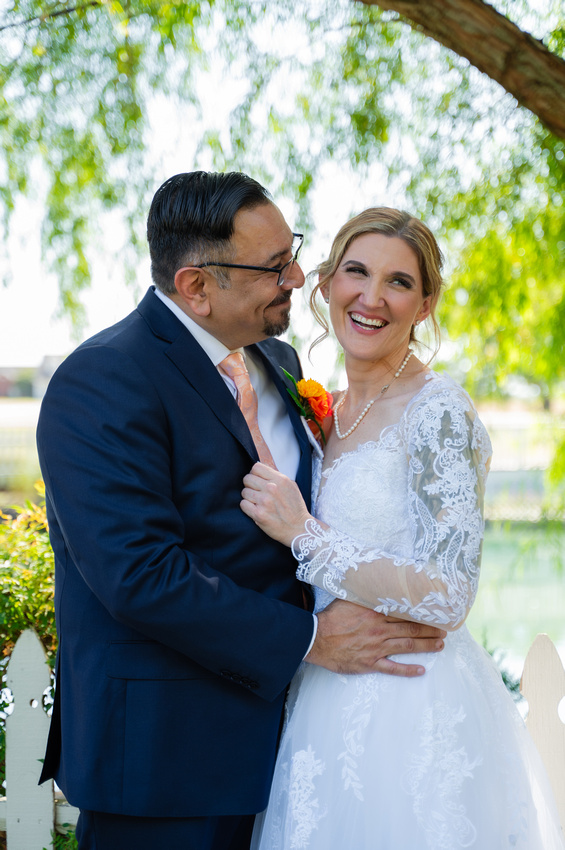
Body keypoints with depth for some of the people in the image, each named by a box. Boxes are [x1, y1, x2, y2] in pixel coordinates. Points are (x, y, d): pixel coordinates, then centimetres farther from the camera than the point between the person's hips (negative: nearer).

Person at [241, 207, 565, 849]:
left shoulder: (439, 411, -14)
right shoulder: (328, 414, 9)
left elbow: (447, 598, -21)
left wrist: (303, 533, -21)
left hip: (416, 719, -7)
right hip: (329, 712, 7)